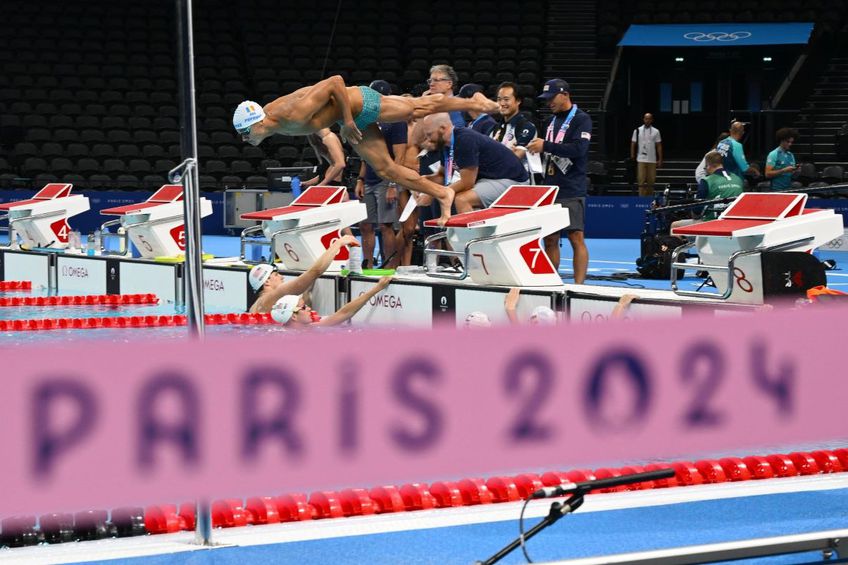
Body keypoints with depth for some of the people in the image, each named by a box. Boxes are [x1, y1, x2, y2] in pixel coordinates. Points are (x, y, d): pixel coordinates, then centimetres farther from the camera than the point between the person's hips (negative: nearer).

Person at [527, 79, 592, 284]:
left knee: (576, 238, -8)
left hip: (572, 192, -7)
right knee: (550, 239, 7)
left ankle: (578, 286, -8)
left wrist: (545, 146, -21)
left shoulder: (581, 119, -6)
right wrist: (536, 147, 8)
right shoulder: (552, 120, 16)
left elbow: (578, 149, -21)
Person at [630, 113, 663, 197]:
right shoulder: (637, 131, 4)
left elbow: (659, 146, 7)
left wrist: (660, 160, 2)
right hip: (641, 160, -1)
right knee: (641, 180, -8)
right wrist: (632, 158, 2)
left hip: (652, 160, 1)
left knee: (651, 180, 3)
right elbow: (633, 145, 7)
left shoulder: (656, 131, 6)